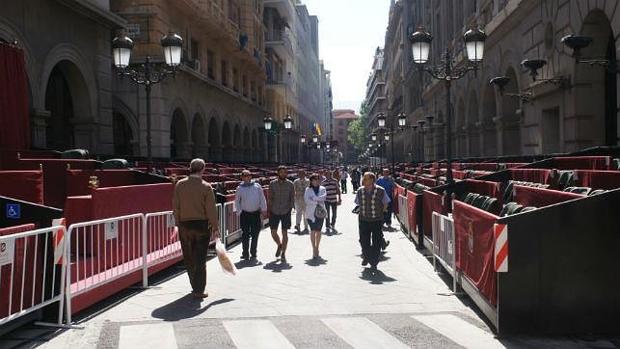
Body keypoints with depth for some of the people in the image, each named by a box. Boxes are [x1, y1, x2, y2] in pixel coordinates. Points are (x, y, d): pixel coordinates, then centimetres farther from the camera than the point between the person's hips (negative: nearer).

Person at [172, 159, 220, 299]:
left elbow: (175, 207, 3)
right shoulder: (206, 187, -8)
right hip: (202, 224, -3)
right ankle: (198, 290, 5)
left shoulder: (179, 185, 0)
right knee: (200, 259, 3)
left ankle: (196, 286, 24)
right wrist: (215, 228, -2)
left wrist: (178, 224, 11)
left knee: (189, 258, 13)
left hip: (184, 225, 3)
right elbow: (211, 210, -9)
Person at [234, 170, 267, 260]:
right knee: (245, 234, -3)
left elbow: (262, 199, 6)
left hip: (256, 213, 1)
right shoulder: (240, 188, 4)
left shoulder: (257, 186, 7)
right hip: (245, 214, -1)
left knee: (255, 234, 6)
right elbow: (237, 201, 9)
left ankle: (253, 253, 19)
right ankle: (245, 254, 5)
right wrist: (239, 211, 1)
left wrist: (264, 209, -1)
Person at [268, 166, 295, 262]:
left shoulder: (290, 184, 0)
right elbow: (270, 198, 5)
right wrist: (269, 210, -1)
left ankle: (283, 254, 8)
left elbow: (292, 198, 4)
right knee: (273, 232, 5)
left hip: (286, 212, -1)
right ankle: (279, 245, 34)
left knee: (284, 233, -1)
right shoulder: (272, 184, 2)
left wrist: (290, 209, -5)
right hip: (274, 212, 1)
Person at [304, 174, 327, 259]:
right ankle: (314, 250, -7)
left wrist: (313, 198, -15)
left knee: (318, 231, 7)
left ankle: (317, 248, 21)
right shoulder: (308, 189, 3)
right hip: (311, 213, -2)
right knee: (313, 231, -9)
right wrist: (317, 201, -12)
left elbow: (324, 197, -9)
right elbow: (306, 200, -9)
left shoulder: (322, 189, 9)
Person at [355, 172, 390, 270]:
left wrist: (380, 213, 3)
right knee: (364, 241, 9)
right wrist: (362, 213, 9)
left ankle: (374, 262, 17)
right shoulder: (360, 191, 0)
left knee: (376, 243, 3)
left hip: (377, 220, -2)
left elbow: (385, 204, 4)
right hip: (363, 220, 2)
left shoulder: (380, 191, -9)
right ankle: (366, 257, 34)